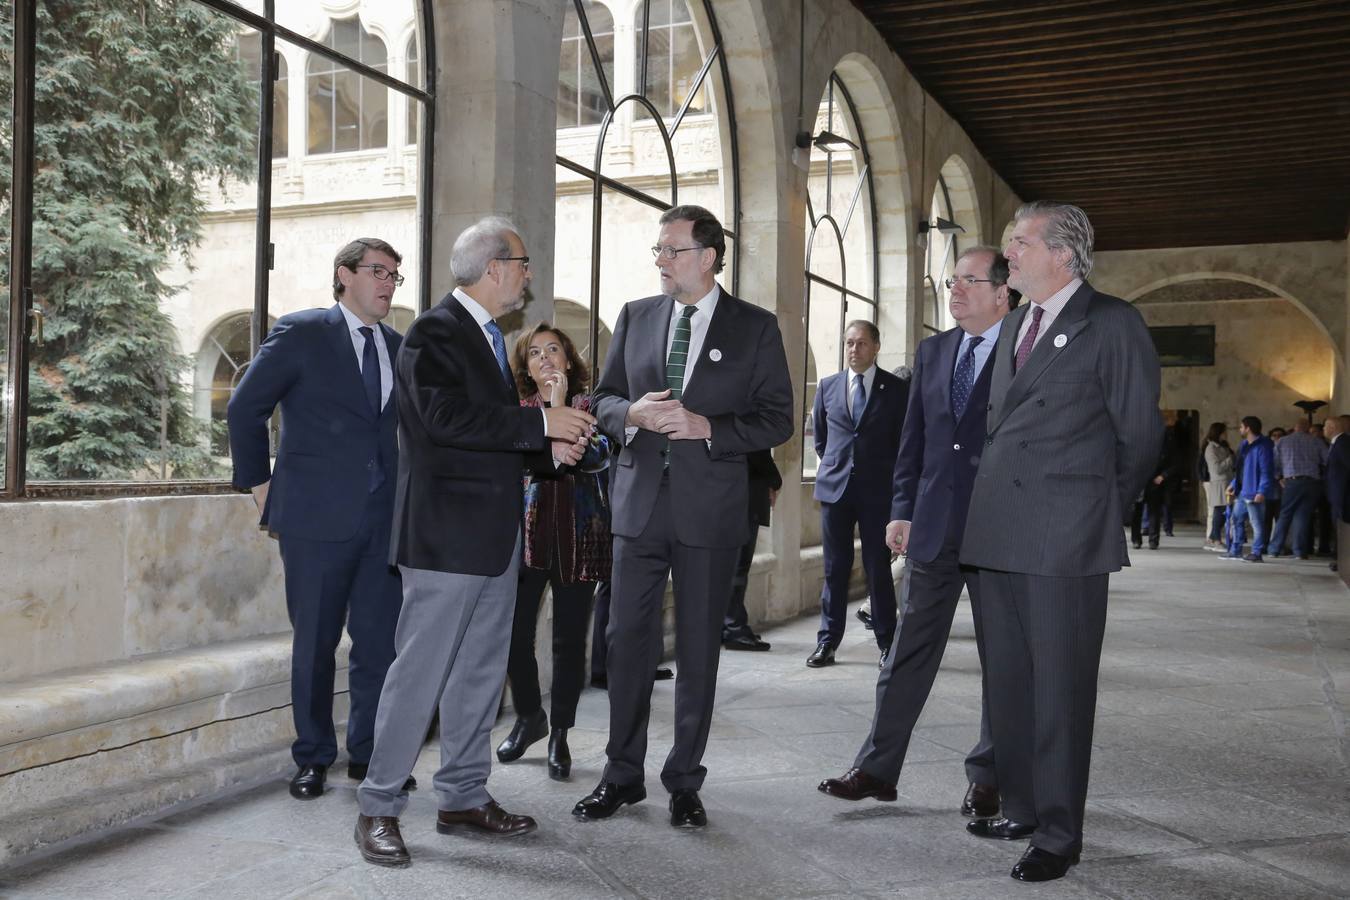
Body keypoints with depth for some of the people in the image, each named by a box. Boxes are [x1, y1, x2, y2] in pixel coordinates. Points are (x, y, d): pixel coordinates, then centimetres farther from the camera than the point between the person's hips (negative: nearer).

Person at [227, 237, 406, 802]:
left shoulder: (399, 347, 12)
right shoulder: (301, 333, -2)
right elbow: (245, 408, 0)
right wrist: (259, 484, -1)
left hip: (385, 517, 4)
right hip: (318, 516, -4)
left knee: (380, 641, 5)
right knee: (315, 643, 6)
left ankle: (368, 754, 20)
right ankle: (313, 758, 21)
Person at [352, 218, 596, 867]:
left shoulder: (488, 337, 19)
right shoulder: (434, 332, -10)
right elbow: (446, 418, -24)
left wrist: (550, 450, 6)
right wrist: (541, 422, -20)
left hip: (495, 534, 9)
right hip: (446, 533, -9)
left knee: (481, 672, 13)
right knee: (421, 670, -4)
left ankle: (464, 796, 25)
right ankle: (378, 808, 7)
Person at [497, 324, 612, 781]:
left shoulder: (590, 405, 5)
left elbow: (598, 456, -11)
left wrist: (561, 408, -14)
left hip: (578, 536, -1)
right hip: (526, 532, 1)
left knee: (569, 638, 4)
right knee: (514, 633, -1)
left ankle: (560, 734, 19)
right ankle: (529, 716, 25)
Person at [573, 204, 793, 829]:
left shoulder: (755, 327, 0)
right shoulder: (635, 317, 10)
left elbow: (777, 420, -2)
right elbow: (605, 398, 14)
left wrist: (707, 427, -15)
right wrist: (632, 413, -9)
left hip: (710, 508, -2)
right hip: (639, 502, 3)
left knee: (698, 650, 6)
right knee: (627, 642, 5)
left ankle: (685, 782, 20)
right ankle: (623, 776, 20)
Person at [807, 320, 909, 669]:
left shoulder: (897, 389, 0)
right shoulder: (827, 386, 8)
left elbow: (905, 441, 6)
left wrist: (886, 474, 8)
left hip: (878, 490, -2)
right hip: (835, 487, 2)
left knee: (878, 568, 2)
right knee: (834, 568, 6)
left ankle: (887, 643, 11)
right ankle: (827, 642, 11)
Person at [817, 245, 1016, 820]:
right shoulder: (932, 351, 11)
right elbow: (913, 439, 12)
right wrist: (903, 511, 5)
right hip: (934, 529, 4)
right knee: (909, 653, 8)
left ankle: (988, 778, 21)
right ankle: (877, 768, 16)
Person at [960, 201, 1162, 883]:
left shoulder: (1113, 323, -5)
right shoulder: (1014, 324, 16)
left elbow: (1140, 434, -2)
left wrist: (1100, 510, 8)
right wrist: (994, 512, 13)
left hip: (1066, 542, -7)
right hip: (998, 534, 7)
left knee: (1060, 689, 1)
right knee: (1008, 680, 14)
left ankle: (1059, 833, 12)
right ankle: (1020, 808, 28)